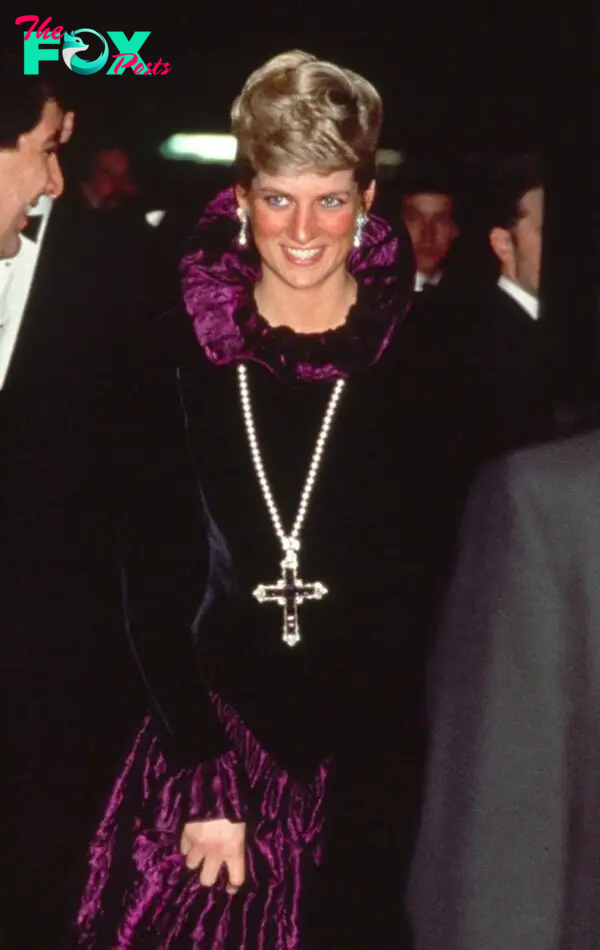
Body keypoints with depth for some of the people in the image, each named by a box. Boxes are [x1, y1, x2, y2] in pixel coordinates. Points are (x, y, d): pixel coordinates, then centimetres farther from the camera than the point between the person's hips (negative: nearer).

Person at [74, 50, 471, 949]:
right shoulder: (178, 355, -4)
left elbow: (444, 574, -1)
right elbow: (153, 578, -3)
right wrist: (206, 779, -8)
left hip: (377, 747, 0)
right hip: (210, 737, 1)